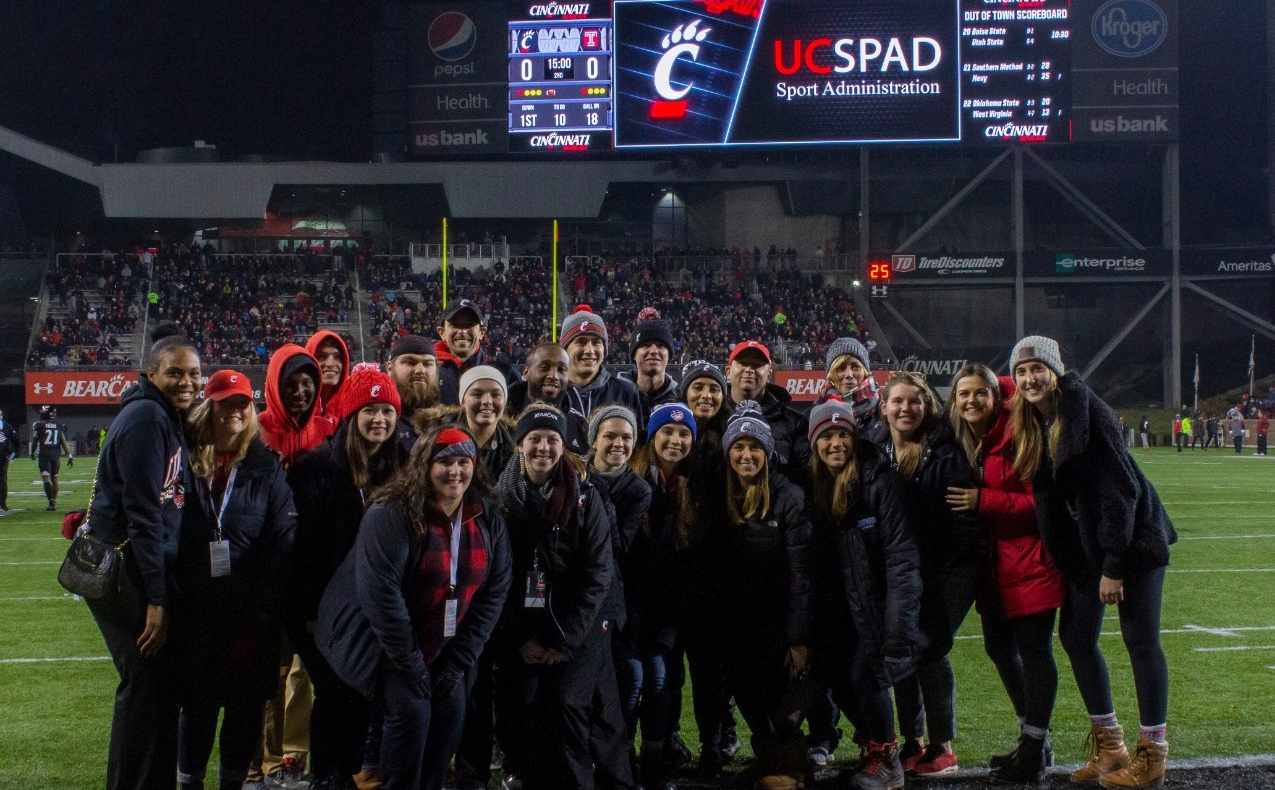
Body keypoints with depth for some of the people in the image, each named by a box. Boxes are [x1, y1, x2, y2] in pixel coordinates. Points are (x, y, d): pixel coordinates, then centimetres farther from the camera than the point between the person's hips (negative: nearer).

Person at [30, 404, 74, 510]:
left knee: (46, 478, -6)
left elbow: (35, 440, 2)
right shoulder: (59, 426, 5)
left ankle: (51, 501, -19)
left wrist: (32, 453, 17)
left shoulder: (39, 425, -3)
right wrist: (69, 456, 7)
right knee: (54, 478, 15)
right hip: (56, 454, 4)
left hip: (44, 454, -4)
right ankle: (54, 501, 22)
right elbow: (63, 442, 3)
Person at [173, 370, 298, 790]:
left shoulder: (266, 468, 1)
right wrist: (169, 603, -6)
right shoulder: (186, 463, 3)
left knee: (247, 705, 6)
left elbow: (282, 542, -4)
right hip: (195, 613, 0)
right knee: (198, 704, 4)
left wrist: (262, 612, -11)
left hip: (249, 614, 0)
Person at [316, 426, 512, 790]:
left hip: (444, 647, 5)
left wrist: (458, 660, -8)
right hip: (382, 641, -5)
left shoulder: (488, 519, -3)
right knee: (412, 709, -20)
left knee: (451, 709, -9)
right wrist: (410, 664, -22)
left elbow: (494, 591, -1)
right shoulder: (392, 514, -20)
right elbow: (381, 592, -24)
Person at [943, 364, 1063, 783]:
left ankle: (1033, 752, 2)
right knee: (998, 647, 15)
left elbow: (1039, 500, -18)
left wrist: (982, 501, -21)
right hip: (993, 564, 8)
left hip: (1029, 562, -8)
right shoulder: (961, 443, 8)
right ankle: (1033, 737, 31)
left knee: (1033, 650, -5)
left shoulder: (1017, 435, -14)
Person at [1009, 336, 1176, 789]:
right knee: (1075, 636, 9)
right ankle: (1108, 744, 22)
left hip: (1132, 540, -8)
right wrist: (1060, 559, 4)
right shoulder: (1030, 426, 3)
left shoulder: (1087, 413, -19)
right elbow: (1047, 497, 9)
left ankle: (1152, 753, 7)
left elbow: (1120, 489, -21)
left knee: (1140, 640, -2)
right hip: (1086, 546, 8)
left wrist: (1114, 565, -21)